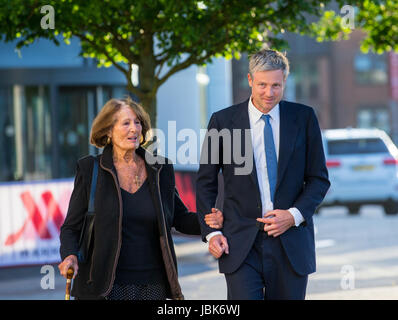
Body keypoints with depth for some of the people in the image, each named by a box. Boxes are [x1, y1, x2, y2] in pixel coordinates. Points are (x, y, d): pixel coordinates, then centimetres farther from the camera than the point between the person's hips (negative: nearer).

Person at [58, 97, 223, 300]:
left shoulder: (160, 169, 9)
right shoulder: (90, 170, 2)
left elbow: (180, 218, 18)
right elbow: (71, 227, 4)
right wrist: (70, 256, -15)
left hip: (152, 285, 3)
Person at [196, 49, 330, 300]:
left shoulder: (303, 118, 4)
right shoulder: (223, 121, 2)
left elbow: (319, 178, 7)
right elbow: (206, 183, 8)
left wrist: (295, 215, -8)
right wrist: (211, 231, -3)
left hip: (291, 243, 1)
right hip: (240, 245, -1)